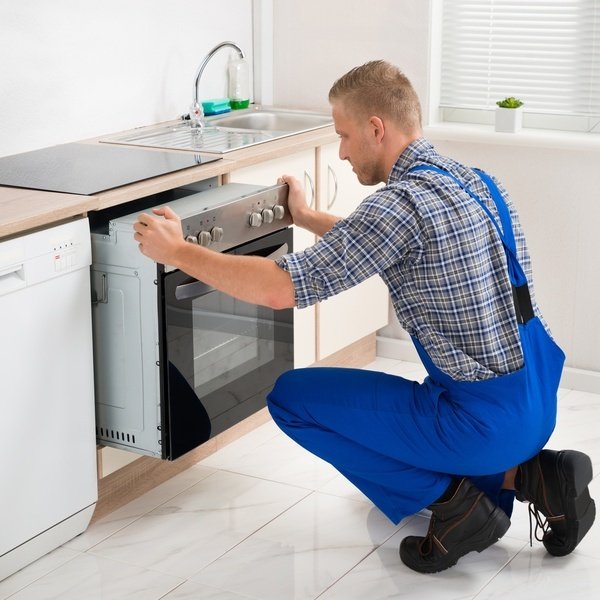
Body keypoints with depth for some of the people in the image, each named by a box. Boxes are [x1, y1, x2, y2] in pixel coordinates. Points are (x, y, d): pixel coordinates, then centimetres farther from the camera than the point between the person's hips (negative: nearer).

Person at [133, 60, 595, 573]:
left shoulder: (404, 201, -21)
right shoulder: (468, 179, 7)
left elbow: (281, 288, -22)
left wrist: (177, 251, -11)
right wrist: (307, 218, 32)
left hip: (484, 420, -9)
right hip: (538, 405, 9)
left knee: (291, 396, 1)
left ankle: (450, 498, -2)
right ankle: (524, 475, 11)